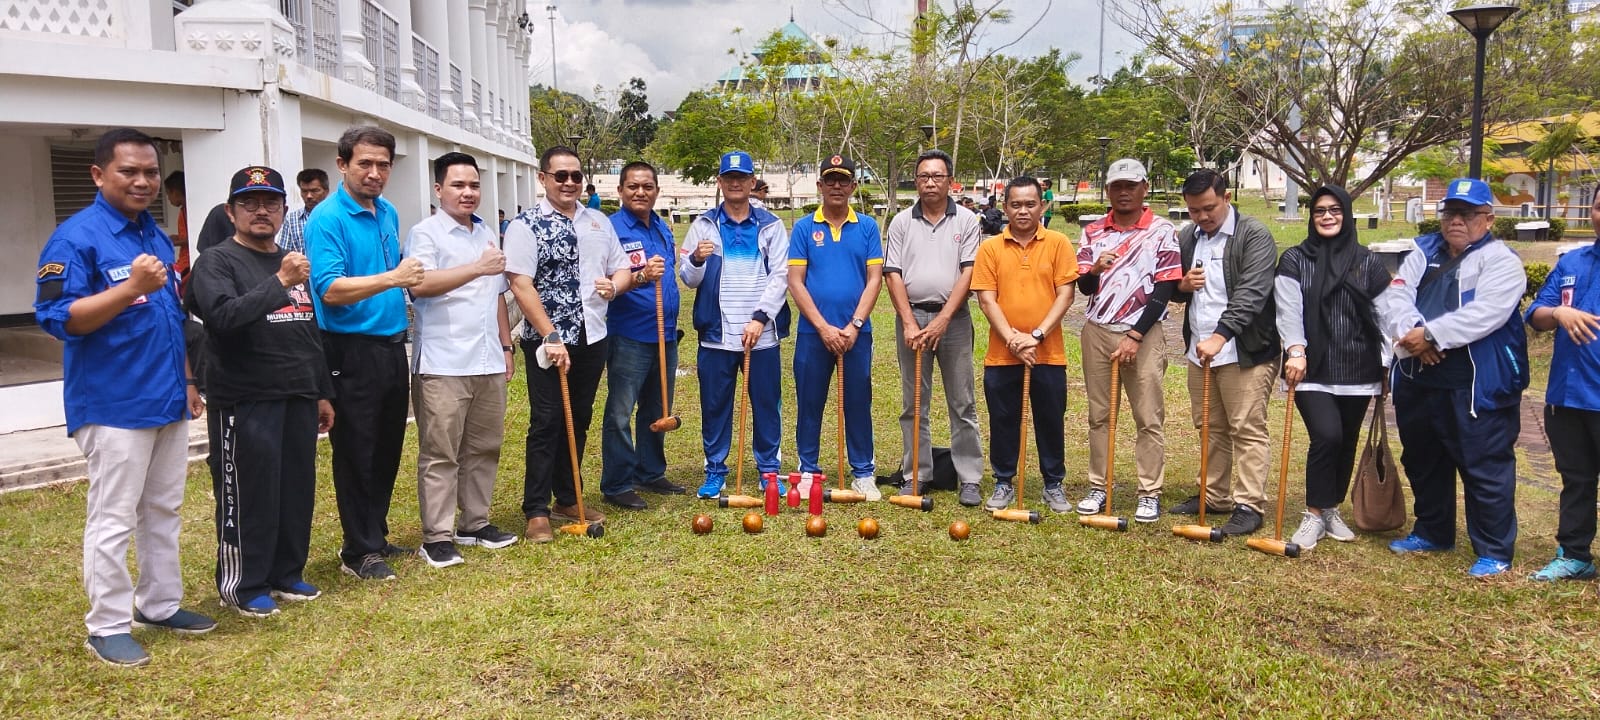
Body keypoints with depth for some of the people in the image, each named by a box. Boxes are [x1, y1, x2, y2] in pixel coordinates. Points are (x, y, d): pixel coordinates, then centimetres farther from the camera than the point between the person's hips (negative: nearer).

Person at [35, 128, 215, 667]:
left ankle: (160, 605, 28)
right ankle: (108, 625, 12)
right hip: (113, 405, -7)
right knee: (113, 519, 0)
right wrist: (132, 287, -29)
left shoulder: (156, 235, 12)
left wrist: (186, 382, 16)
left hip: (167, 401, 8)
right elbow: (57, 318, -19)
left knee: (163, 511, 15)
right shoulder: (76, 237, -11)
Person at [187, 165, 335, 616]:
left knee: (298, 490, 10)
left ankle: (287, 574, 23)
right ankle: (243, 585, 13)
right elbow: (224, 315, -23)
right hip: (244, 403, -6)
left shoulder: (293, 263, 17)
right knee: (247, 494, 0)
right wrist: (279, 282, -28)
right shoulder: (216, 262, -3)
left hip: (298, 398, 6)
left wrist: (322, 392, 19)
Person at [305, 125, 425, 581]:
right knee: (356, 454, 1)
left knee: (387, 449, 15)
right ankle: (360, 551, 13)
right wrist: (391, 278, -32)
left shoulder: (388, 214, 11)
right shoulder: (327, 218, -13)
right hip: (353, 352, -7)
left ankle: (376, 537, 28)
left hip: (392, 347, 8)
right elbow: (330, 289, -23)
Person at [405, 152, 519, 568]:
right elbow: (419, 284, -21)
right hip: (443, 363, -6)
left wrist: (506, 347, 19)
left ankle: (475, 523, 22)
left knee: (484, 448, 11)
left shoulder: (488, 234, 18)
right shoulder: (425, 233, -3)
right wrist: (478, 267, -24)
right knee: (440, 454, -2)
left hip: (488, 362, 7)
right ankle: (437, 536, 5)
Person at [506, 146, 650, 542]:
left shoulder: (598, 221, 11)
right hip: (549, 341, -5)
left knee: (579, 421, 13)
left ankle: (567, 500, 25)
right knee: (546, 423, -2)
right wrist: (551, 337, -19)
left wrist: (616, 284, -9)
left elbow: (622, 268, 16)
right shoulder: (526, 225, -7)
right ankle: (536, 511, 7)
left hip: (592, 338, 6)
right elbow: (521, 285, -14)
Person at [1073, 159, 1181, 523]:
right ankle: (1098, 487, 15)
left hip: (1143, 334, -3)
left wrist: (1134, 337, -12)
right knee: (1099, 415, 8)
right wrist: (1095, 270, -18)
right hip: (1097, 332, 3)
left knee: (1149, 418, -1)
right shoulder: (1093, 232, 8)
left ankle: (1150, 493, 5)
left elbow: (1165, 290, -6)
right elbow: (1084, 287, 6)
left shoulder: (1162, 231, -2)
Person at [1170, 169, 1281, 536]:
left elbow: (1252, 293, -20)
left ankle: (1249, 505, 1)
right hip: (1199, 350, 7)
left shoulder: (1255, 236, -9)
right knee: (1210, 428, 14)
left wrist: (1220, 335, -30)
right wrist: (1182, 285, -3)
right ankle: (1214, 496, 24)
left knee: (1248, 430, -4)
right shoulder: (1186, 238, 11)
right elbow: (1174, 289, 22)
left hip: (1245, 351, -7)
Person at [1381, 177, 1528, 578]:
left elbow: (1485, 313, -21)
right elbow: (1396, 297, -1)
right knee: (1422, 462, 18)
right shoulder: (1423, 252, 12)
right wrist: (1411, 333, -19)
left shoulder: (1501, 261, -5)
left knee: (1485, 468, -2)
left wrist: (1431, 334, -23)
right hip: (1417, 382, 7)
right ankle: (1432, 532, 36)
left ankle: (1495, 551, 11)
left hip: (1477, 387, -6)